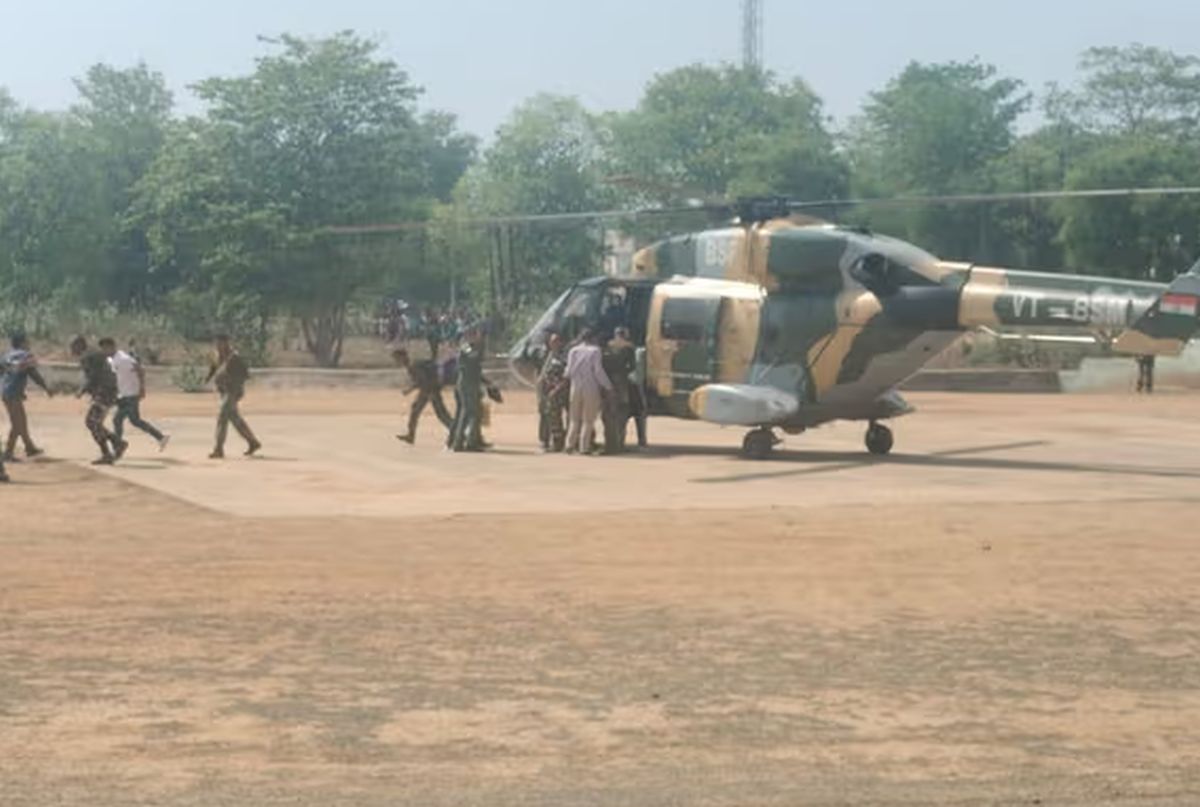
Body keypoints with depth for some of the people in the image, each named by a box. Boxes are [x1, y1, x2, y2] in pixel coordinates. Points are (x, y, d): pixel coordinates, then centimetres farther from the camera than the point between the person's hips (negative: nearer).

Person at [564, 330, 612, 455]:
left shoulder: (573, 351, 5)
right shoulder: (595, 351, -5)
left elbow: (569, 371, 1)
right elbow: (598, 371, -10)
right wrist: (608, 386, -2)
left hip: (575, 388, 4)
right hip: (591, 389, -4)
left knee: (575, 419, 13)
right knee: (588, 420, 2)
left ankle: (570, 444, 3)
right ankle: (584, 447, -3)